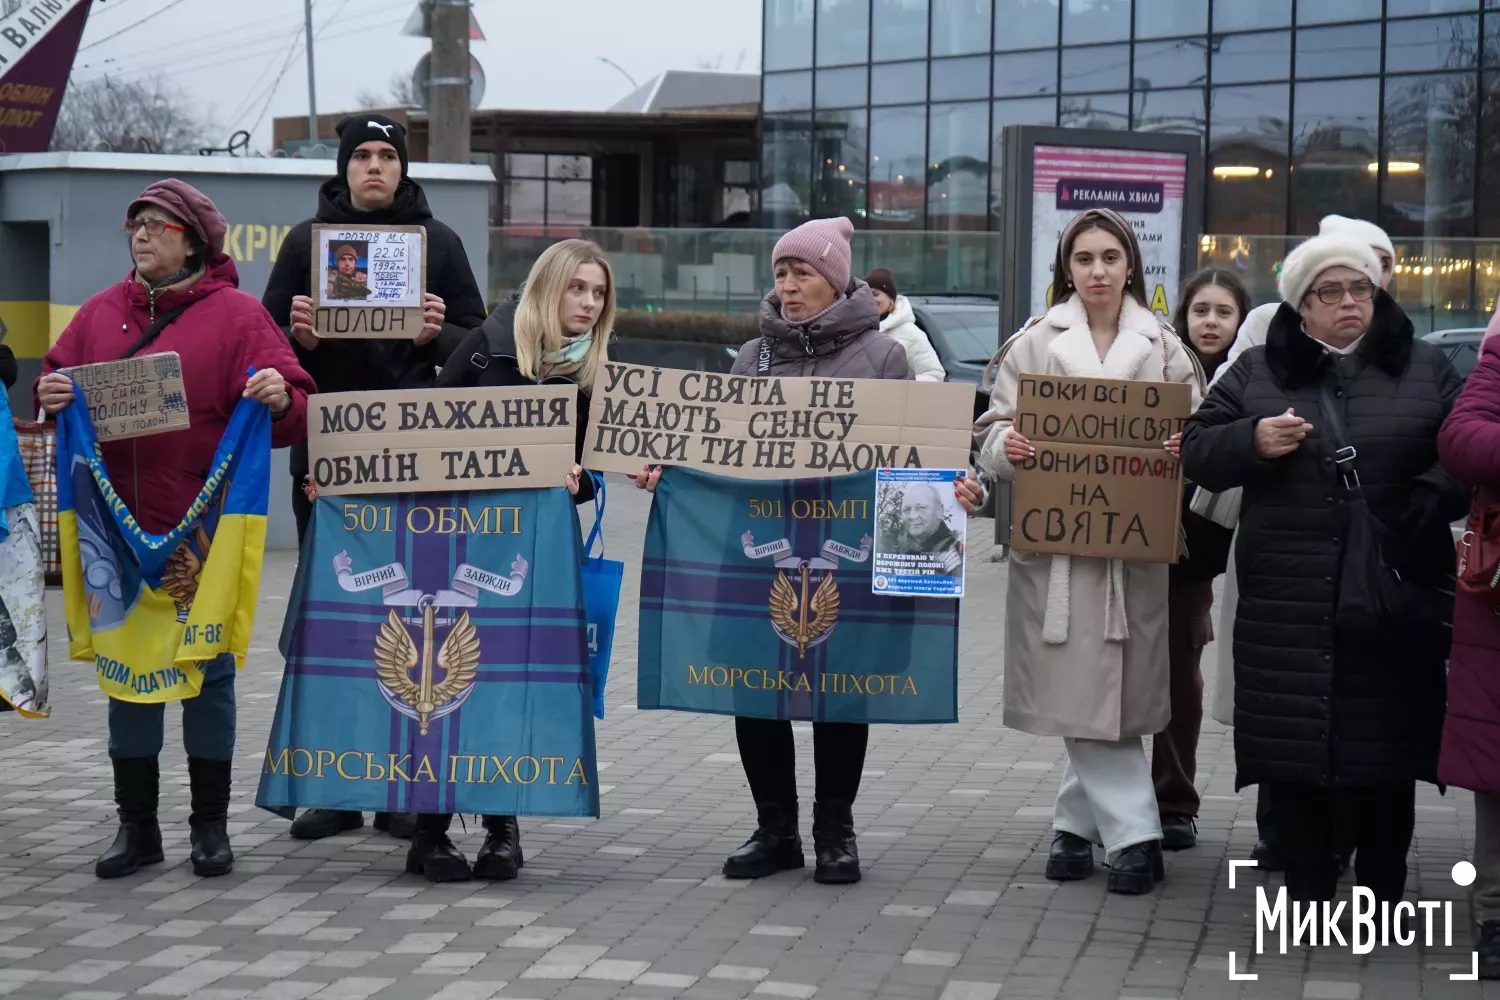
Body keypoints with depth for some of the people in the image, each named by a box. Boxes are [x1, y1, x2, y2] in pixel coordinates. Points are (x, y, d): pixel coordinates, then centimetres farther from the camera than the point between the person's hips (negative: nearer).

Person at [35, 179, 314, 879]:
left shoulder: (235, 315, -3)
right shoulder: (101, 313, 10)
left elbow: (295, 414, -9)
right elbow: (56, 379, 15)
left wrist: (280, 400, -31)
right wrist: (52, 396, -7)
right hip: (119, 526, 4)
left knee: (208, 670, 5)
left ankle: (211, 826, 16)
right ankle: (136, 825, 18)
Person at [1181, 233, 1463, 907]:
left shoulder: (1424, 369, 9)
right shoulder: (1256, 372, 10)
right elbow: (1196, 452, 9)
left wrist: (1423, 506, -11)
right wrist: (1252, 441, -10)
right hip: (1288, 601, 1)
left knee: (1384, 743, 2)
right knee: (1290, 746, 2)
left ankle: (1382, 891, 15)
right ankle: (1307, 887, 15)